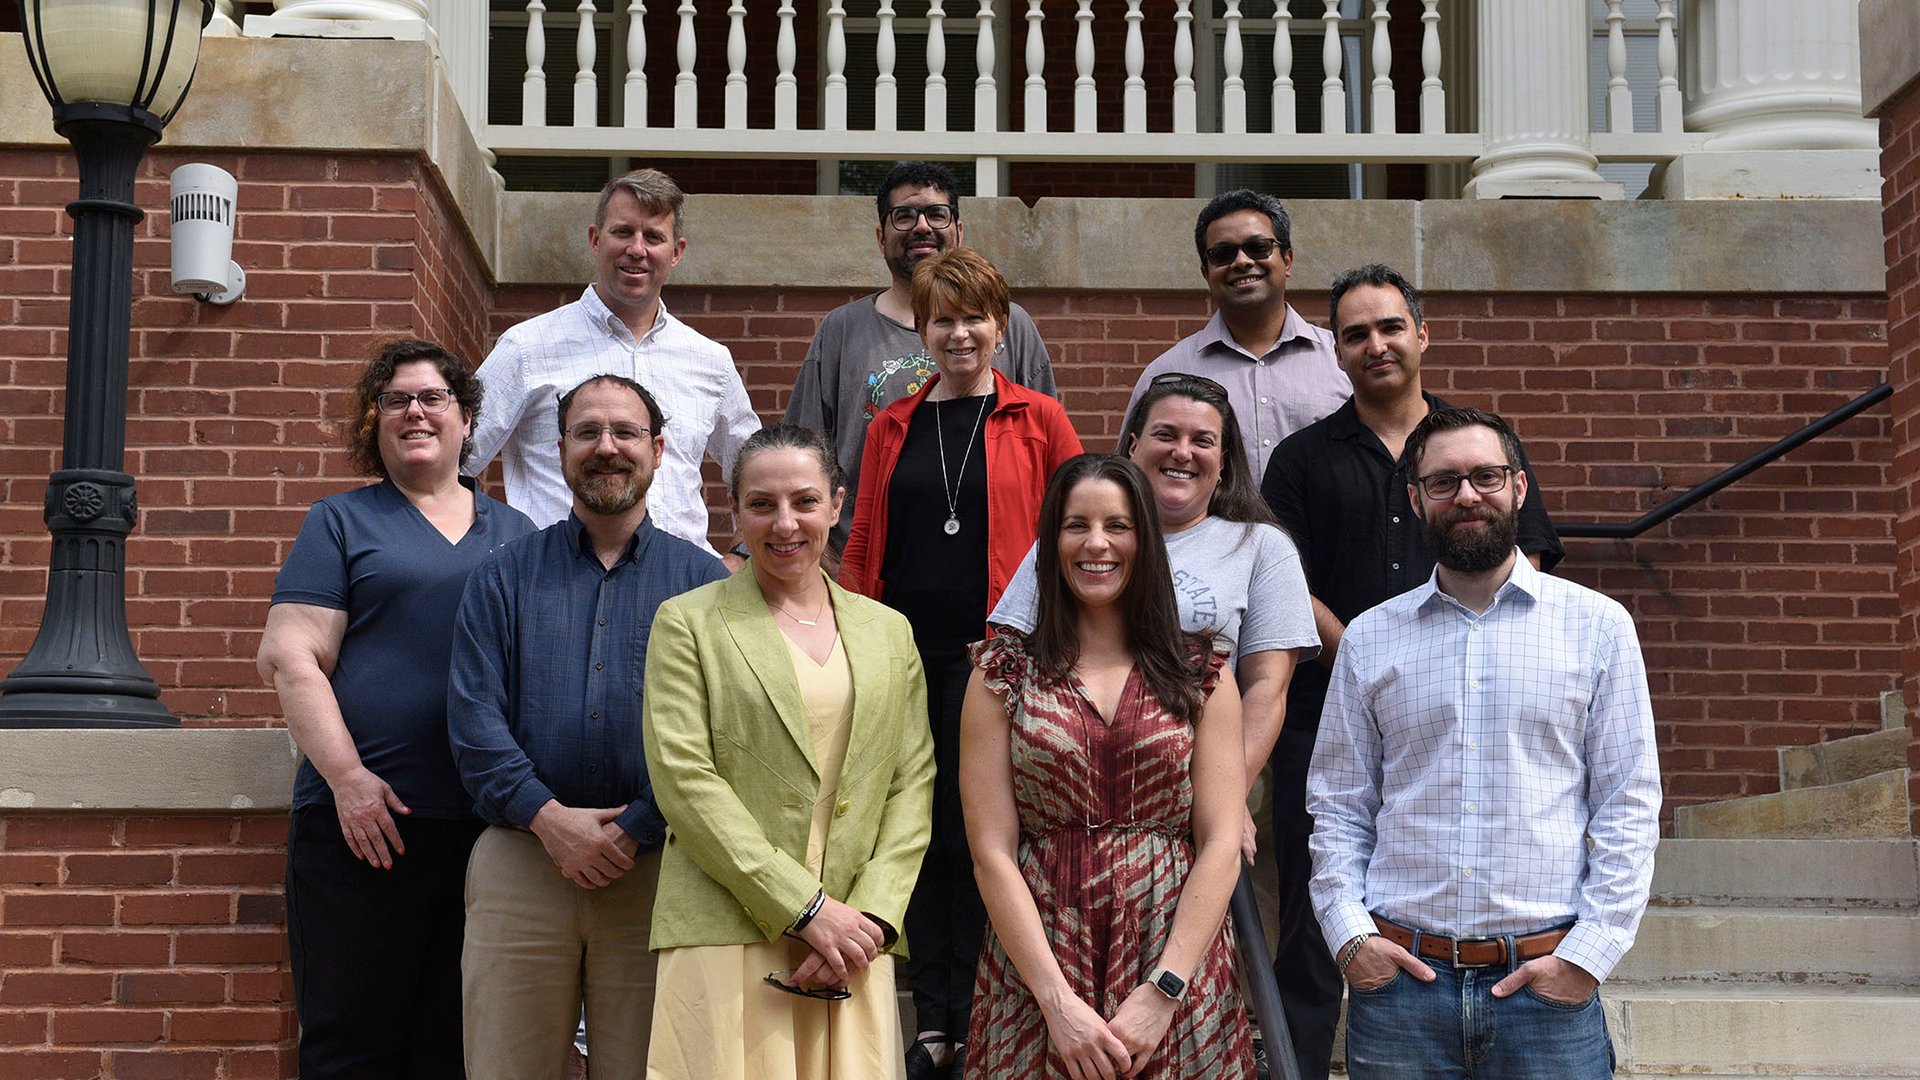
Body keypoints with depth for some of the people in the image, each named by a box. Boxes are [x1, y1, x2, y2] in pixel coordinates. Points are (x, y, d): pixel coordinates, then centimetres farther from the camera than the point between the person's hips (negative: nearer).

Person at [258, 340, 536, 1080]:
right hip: (366, 823, -3)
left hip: (487, 823, 3)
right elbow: (289, 657, -2)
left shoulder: (513, 533, 16)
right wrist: (348, 777, -13)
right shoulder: (343, 522, 8)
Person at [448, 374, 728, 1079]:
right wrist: (548, 817, -13)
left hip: (655, 864, -1)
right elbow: (473, 718, 0)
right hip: (520, 858, 1)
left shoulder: (702, 581, 8)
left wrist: (635, 830, -13)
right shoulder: (505, 579, 11)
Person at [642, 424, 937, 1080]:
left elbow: (912, 785, 9)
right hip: (726, 942, -3)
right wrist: (809, 908, -11)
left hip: (856, 943, 3)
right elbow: (684, 781, -6)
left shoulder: (888, 633, 15)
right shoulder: (688, 623, 4)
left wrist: (870, 918, -6)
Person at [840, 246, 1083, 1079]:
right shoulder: (893, 428, 13)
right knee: (921, 832, 6)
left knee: (977, 834, 0)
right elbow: (863, 546, 14)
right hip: (905, 654, 3)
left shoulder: (1038, 422, 3)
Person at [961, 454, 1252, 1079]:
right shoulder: (1004, 674, 2)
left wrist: (1162, 992, -13)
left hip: (1176, 967, 1)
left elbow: (1220, 845, -2)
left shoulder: (1203, 672, 4)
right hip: (1039, 968, 0)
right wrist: (1059, 1000, -13)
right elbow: (992, 852, -4)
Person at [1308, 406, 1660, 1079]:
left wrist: (1589, 952, -7)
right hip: (1399, 978, 1)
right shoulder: (1368, 638, 9)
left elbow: (1630, 806, 2)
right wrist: (1348, 934, -3)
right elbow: (1338, 806, 10)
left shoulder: (1597, 625, 4)